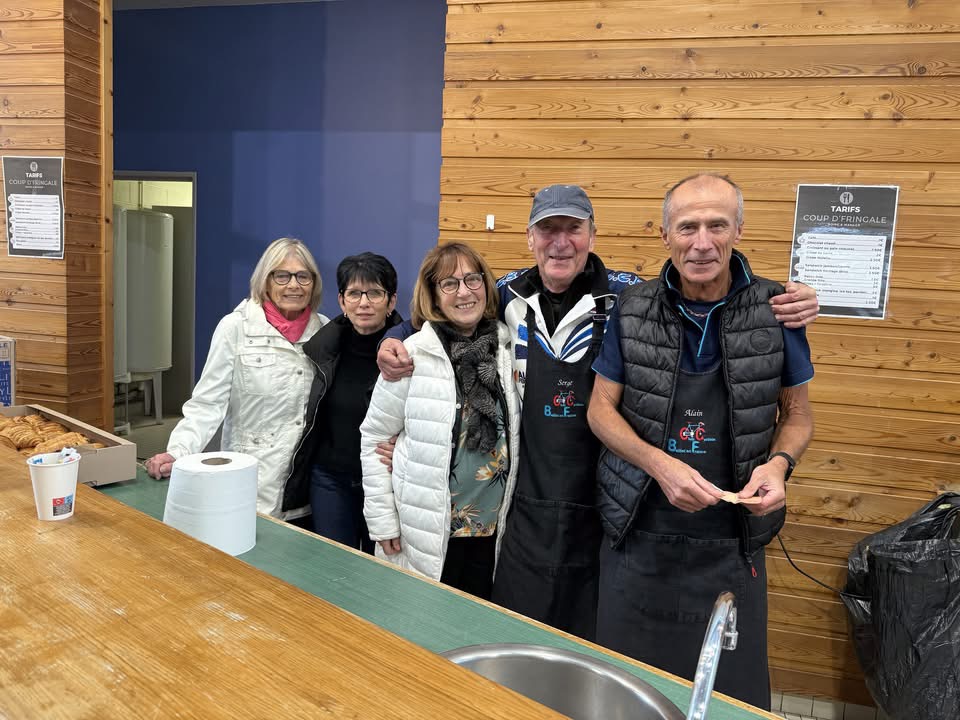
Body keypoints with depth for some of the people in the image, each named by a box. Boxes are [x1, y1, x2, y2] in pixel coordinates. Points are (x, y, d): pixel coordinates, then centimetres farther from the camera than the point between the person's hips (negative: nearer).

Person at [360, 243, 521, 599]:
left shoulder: (508, 348, -1)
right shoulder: (412, 356, -11)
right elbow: (374, 437, -5)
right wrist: (383, 522, -6)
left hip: (492, 527, 4)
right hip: (428, 529, -3)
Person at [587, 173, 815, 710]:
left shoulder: (776, 310, -6)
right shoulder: (633, 311, -4)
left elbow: (797, 413, 5)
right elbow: (602, 409, -1)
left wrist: (778, 462, -16)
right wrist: (661, 465, -17)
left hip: (732, 543, 0)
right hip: (638, 535, 1)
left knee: (733, 693, 13)